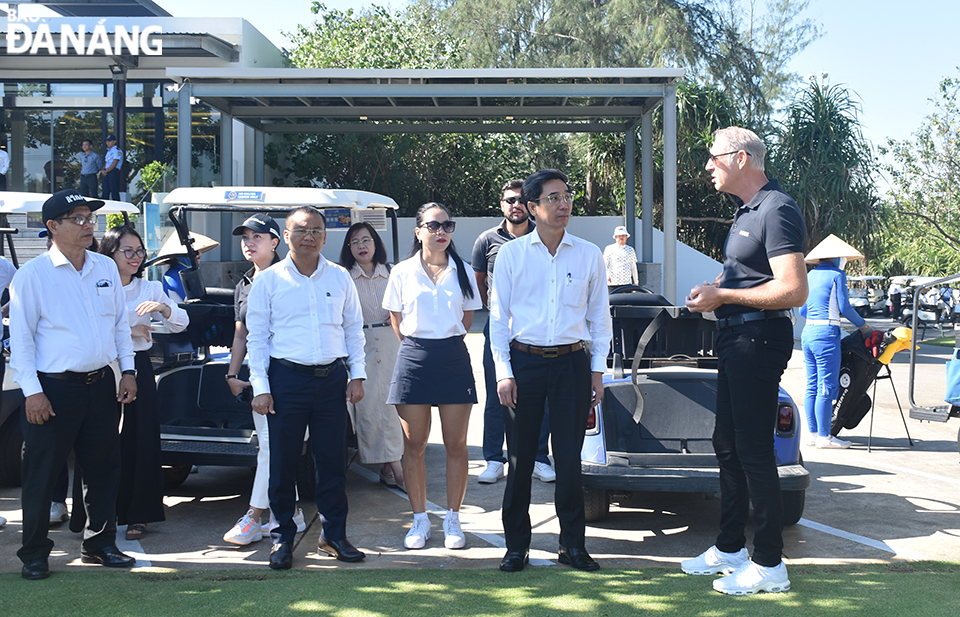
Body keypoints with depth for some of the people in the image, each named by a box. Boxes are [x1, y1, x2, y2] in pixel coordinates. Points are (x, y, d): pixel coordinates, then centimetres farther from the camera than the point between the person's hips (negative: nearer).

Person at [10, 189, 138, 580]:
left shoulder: (106, 268, 9)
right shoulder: (33, 274, -8)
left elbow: (120, 323, 16)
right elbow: (20, 337, -8)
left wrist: (128, 370, 10)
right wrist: (32, 391, -13)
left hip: (100, 385, 5)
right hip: (54, 389, -5)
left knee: (103, 467, 12)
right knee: (42, 473, 2)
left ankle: (99, 543, 27)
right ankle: (34, 554, 16)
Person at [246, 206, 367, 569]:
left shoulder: (340, 278, 10)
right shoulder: (269, 280, 3)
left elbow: (354, 329, 15)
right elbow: (256, 337, 2)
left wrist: (357, 374, 7)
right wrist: (260, 386, -5)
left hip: (332, 378, 2)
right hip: (286, 379, -2)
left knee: (333, 461, 6)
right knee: (283, 463, 2)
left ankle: (333, 535, 17)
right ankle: (283, 538, 14)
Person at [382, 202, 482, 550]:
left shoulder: (462, 272, 7)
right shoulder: (402, 273, 4)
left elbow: (467, 319, 14)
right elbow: (397, 322, 10)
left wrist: (445, 344, 11)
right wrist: (419, 349, 10)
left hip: (453, 358, 1)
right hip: (414, 357, 0)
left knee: (456, 445, 1)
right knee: (414, 446, 3)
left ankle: (452, 520, 12)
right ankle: (420, 520, 14)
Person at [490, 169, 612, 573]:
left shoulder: (589, 255, 6)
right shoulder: (511, 254, 3)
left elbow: (600, 316, 11)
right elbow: (499, 316, 4)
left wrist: (597, 370, 5)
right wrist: (503, 371, -3)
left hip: (572, 362, 1)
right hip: (524, 361, -1)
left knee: (569, 459, 3)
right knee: (520, 459, 3)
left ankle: (572, 544, 16)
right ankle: (516, 545, 15)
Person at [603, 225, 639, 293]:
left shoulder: (630, 250, 15)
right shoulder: (609, 248, 4)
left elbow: (633, 267, 20)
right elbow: (604, 264, -3)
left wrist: (636, 282, 20)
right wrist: (606, 275, -22)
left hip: (627, 284, 3)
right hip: (613, 284, -3)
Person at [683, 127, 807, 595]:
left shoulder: (777, 210, -15)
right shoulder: (747, 212, 16)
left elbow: (793, 290, -23)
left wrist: (723, 295, -16)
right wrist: (714, 291, 9)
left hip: (759, 340, -10)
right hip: (735, 340, 10)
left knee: (753, 451, -6)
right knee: (727, 445, 15)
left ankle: (769, 565, 2)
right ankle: (730, 548, 26)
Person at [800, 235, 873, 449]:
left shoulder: (810, 275, 15)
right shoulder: (837, 275, -5)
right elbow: (844, 307, -7)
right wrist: (863, 325, 6)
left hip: (808, 332, 8)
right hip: (826, 333, -8)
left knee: (812, 386, 11)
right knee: (827, 387, -5)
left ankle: (812, 433, 14)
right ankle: (824, 437, -3)